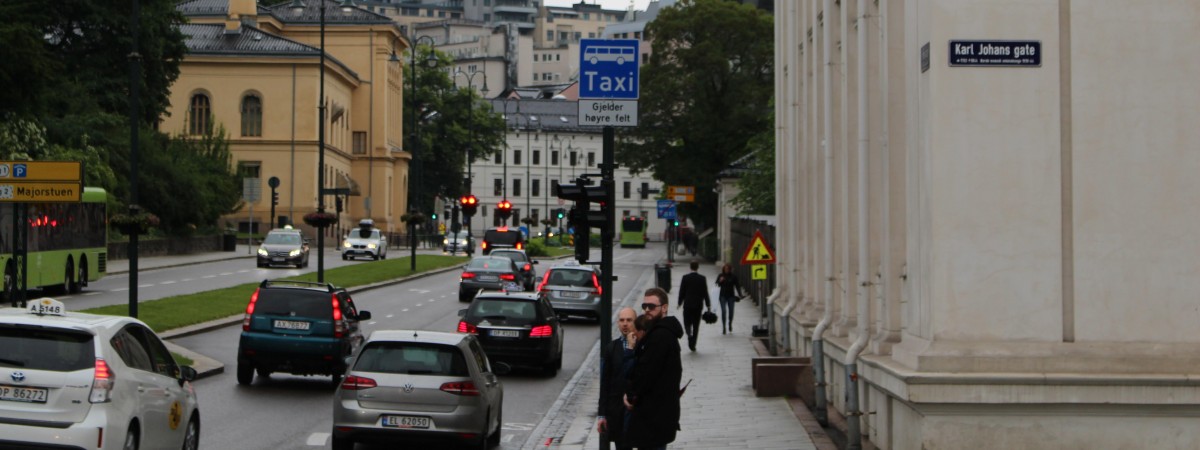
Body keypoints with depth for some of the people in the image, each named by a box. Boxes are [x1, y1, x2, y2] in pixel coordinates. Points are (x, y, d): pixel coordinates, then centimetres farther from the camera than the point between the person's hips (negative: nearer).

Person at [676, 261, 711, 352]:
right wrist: (708, 305, 6)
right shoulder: (702, 279, -3)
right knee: (696, 325, 8)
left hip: (688, 304, -1)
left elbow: (682, 292, -3)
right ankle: (693, 344, 7)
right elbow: (705, 293, -1)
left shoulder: (685, 278, -5)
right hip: (698, 304, 1)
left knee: (687, 322, 8)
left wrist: (680, 303, 8)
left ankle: (689, 333, -25)